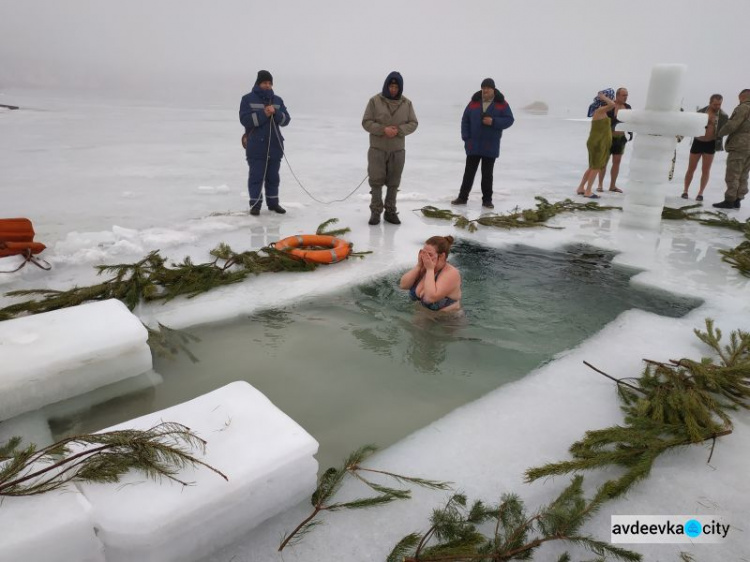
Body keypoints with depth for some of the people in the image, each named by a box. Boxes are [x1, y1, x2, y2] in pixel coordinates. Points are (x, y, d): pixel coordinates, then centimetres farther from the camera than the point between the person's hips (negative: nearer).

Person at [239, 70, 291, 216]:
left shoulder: (277, 100, 12)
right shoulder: (248, 99, 0)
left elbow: (286, 120, 5)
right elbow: (245, 119, -10)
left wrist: (275, 112, -15)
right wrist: (263, 114, -19)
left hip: (274, 145, 4)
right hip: (256, 146, -4)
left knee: (273, 176, 11)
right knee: (256, 175, -4)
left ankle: (273, 202, 22)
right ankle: (255, 204, 1)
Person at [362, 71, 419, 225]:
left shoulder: (406, 103, 3)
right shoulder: (375, 101, -4)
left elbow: (413, 123, 4)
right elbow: (366, 122, -5)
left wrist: (399, 130, -14)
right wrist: (383, 129, -18)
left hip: (398, 149, 2)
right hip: (377, 148, -2)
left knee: (394, 182, 7)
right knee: (376, 181, 0)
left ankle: (390, 211, 18)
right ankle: (375, 211, 10)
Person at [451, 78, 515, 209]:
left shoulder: (501, 103, 0)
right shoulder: (474, 102, 5)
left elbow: (509, 119, -3)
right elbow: (465, 120, 6)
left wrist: (494, 121, -19)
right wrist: (466, 138, -3)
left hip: (490, 146, -1)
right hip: (473, 145, 1)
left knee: (487, 174, 5)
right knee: (469, 172, 5)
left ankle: (487, 199, 12)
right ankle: (462, 197, 13)